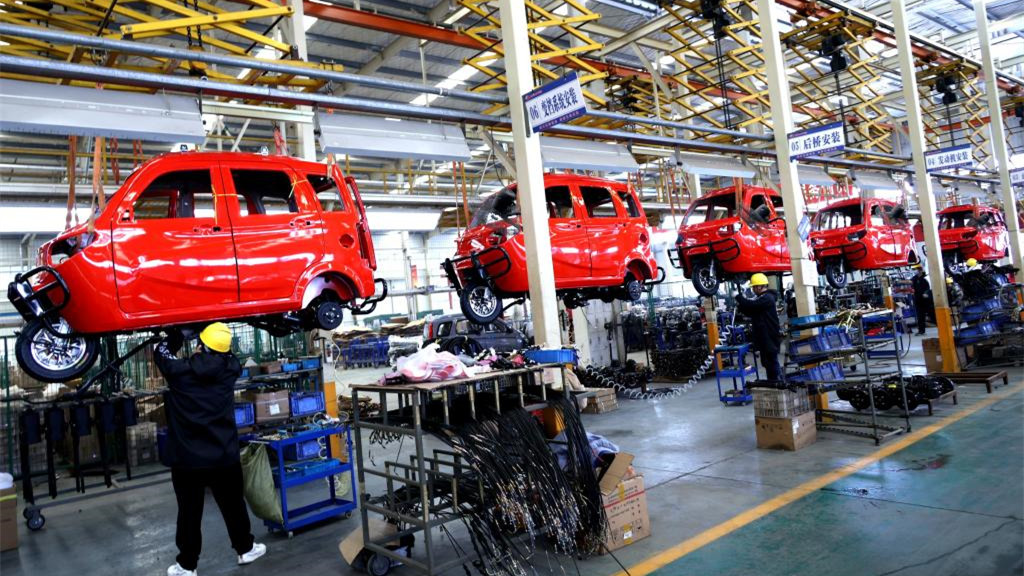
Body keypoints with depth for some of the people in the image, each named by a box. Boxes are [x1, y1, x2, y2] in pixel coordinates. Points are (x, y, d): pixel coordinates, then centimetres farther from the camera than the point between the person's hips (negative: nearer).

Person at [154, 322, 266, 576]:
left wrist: (175, 335, 22)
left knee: (189, 513, 11)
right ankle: (246, 548, 32)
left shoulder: (181, 371, -14)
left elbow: (161, 353, 7)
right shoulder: (230, 368, -9)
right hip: (225, 456, 2)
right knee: (233, 506, 17)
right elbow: (224, 354, 16)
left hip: (188, 458, -2)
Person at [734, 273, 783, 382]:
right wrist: (740, 306, 3)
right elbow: (751, 312, 20)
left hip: (770, 338, -10)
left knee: (772, 364, -6)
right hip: (764, 338, 10)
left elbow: (751, 305, -27)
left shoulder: (767, 298, -16)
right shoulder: (762, 298, 17)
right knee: (768, 363, 16)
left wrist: (739, 296, -13)